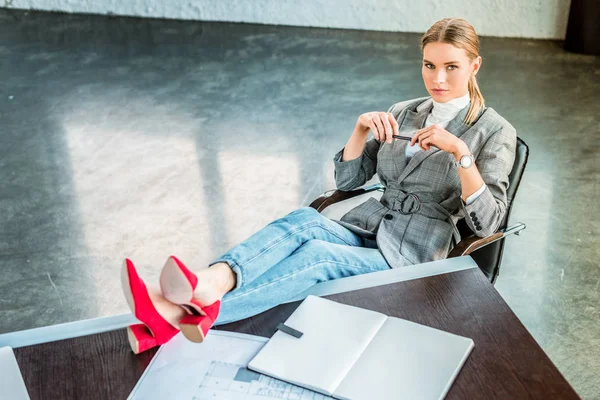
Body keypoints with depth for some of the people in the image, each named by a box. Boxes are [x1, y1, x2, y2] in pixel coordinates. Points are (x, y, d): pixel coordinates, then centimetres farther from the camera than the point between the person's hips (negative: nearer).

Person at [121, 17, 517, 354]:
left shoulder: (495, 131, 0)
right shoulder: (403, 112, 14)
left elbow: (487, 223, -11)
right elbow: (347, 180, 11)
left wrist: (460, 152, -23)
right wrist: (362, 126, -5)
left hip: (411, 256, -4)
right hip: (366, 228, 5)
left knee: (318, 253, -34)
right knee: (303, 221, -30)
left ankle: (185, 313, -51)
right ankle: (209, 284, -52)